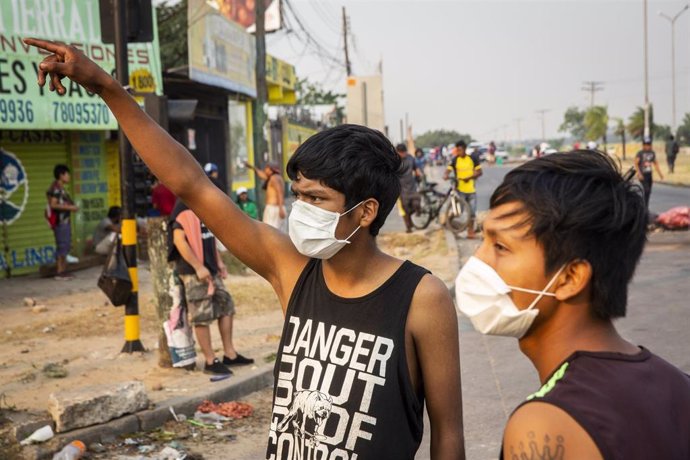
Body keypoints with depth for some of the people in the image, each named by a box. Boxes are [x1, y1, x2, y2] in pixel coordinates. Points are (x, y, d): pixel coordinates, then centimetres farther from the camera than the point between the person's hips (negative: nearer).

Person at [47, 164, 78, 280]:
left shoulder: (61, 189, 17)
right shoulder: (55, 188, -12)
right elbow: (53, 204, -20)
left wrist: (72, 207, 10)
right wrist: (69, 207, -17)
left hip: (65, 221, 10)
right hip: (60, 221, -10)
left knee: (66, 247, 12)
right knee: (62, 246, -8)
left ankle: (63, 272, 17)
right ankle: (59, 273, -5)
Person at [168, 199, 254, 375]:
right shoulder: (184, 210, -15)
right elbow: (179, 240, -22)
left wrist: (218, 261, 16)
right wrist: (198, 267, -23)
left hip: (210, 269, 10)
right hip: (194, 272, -10)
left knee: (226, 306, 12)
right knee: (202, 316, -3)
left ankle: (230, 354, 20)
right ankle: (210, 361, 6)